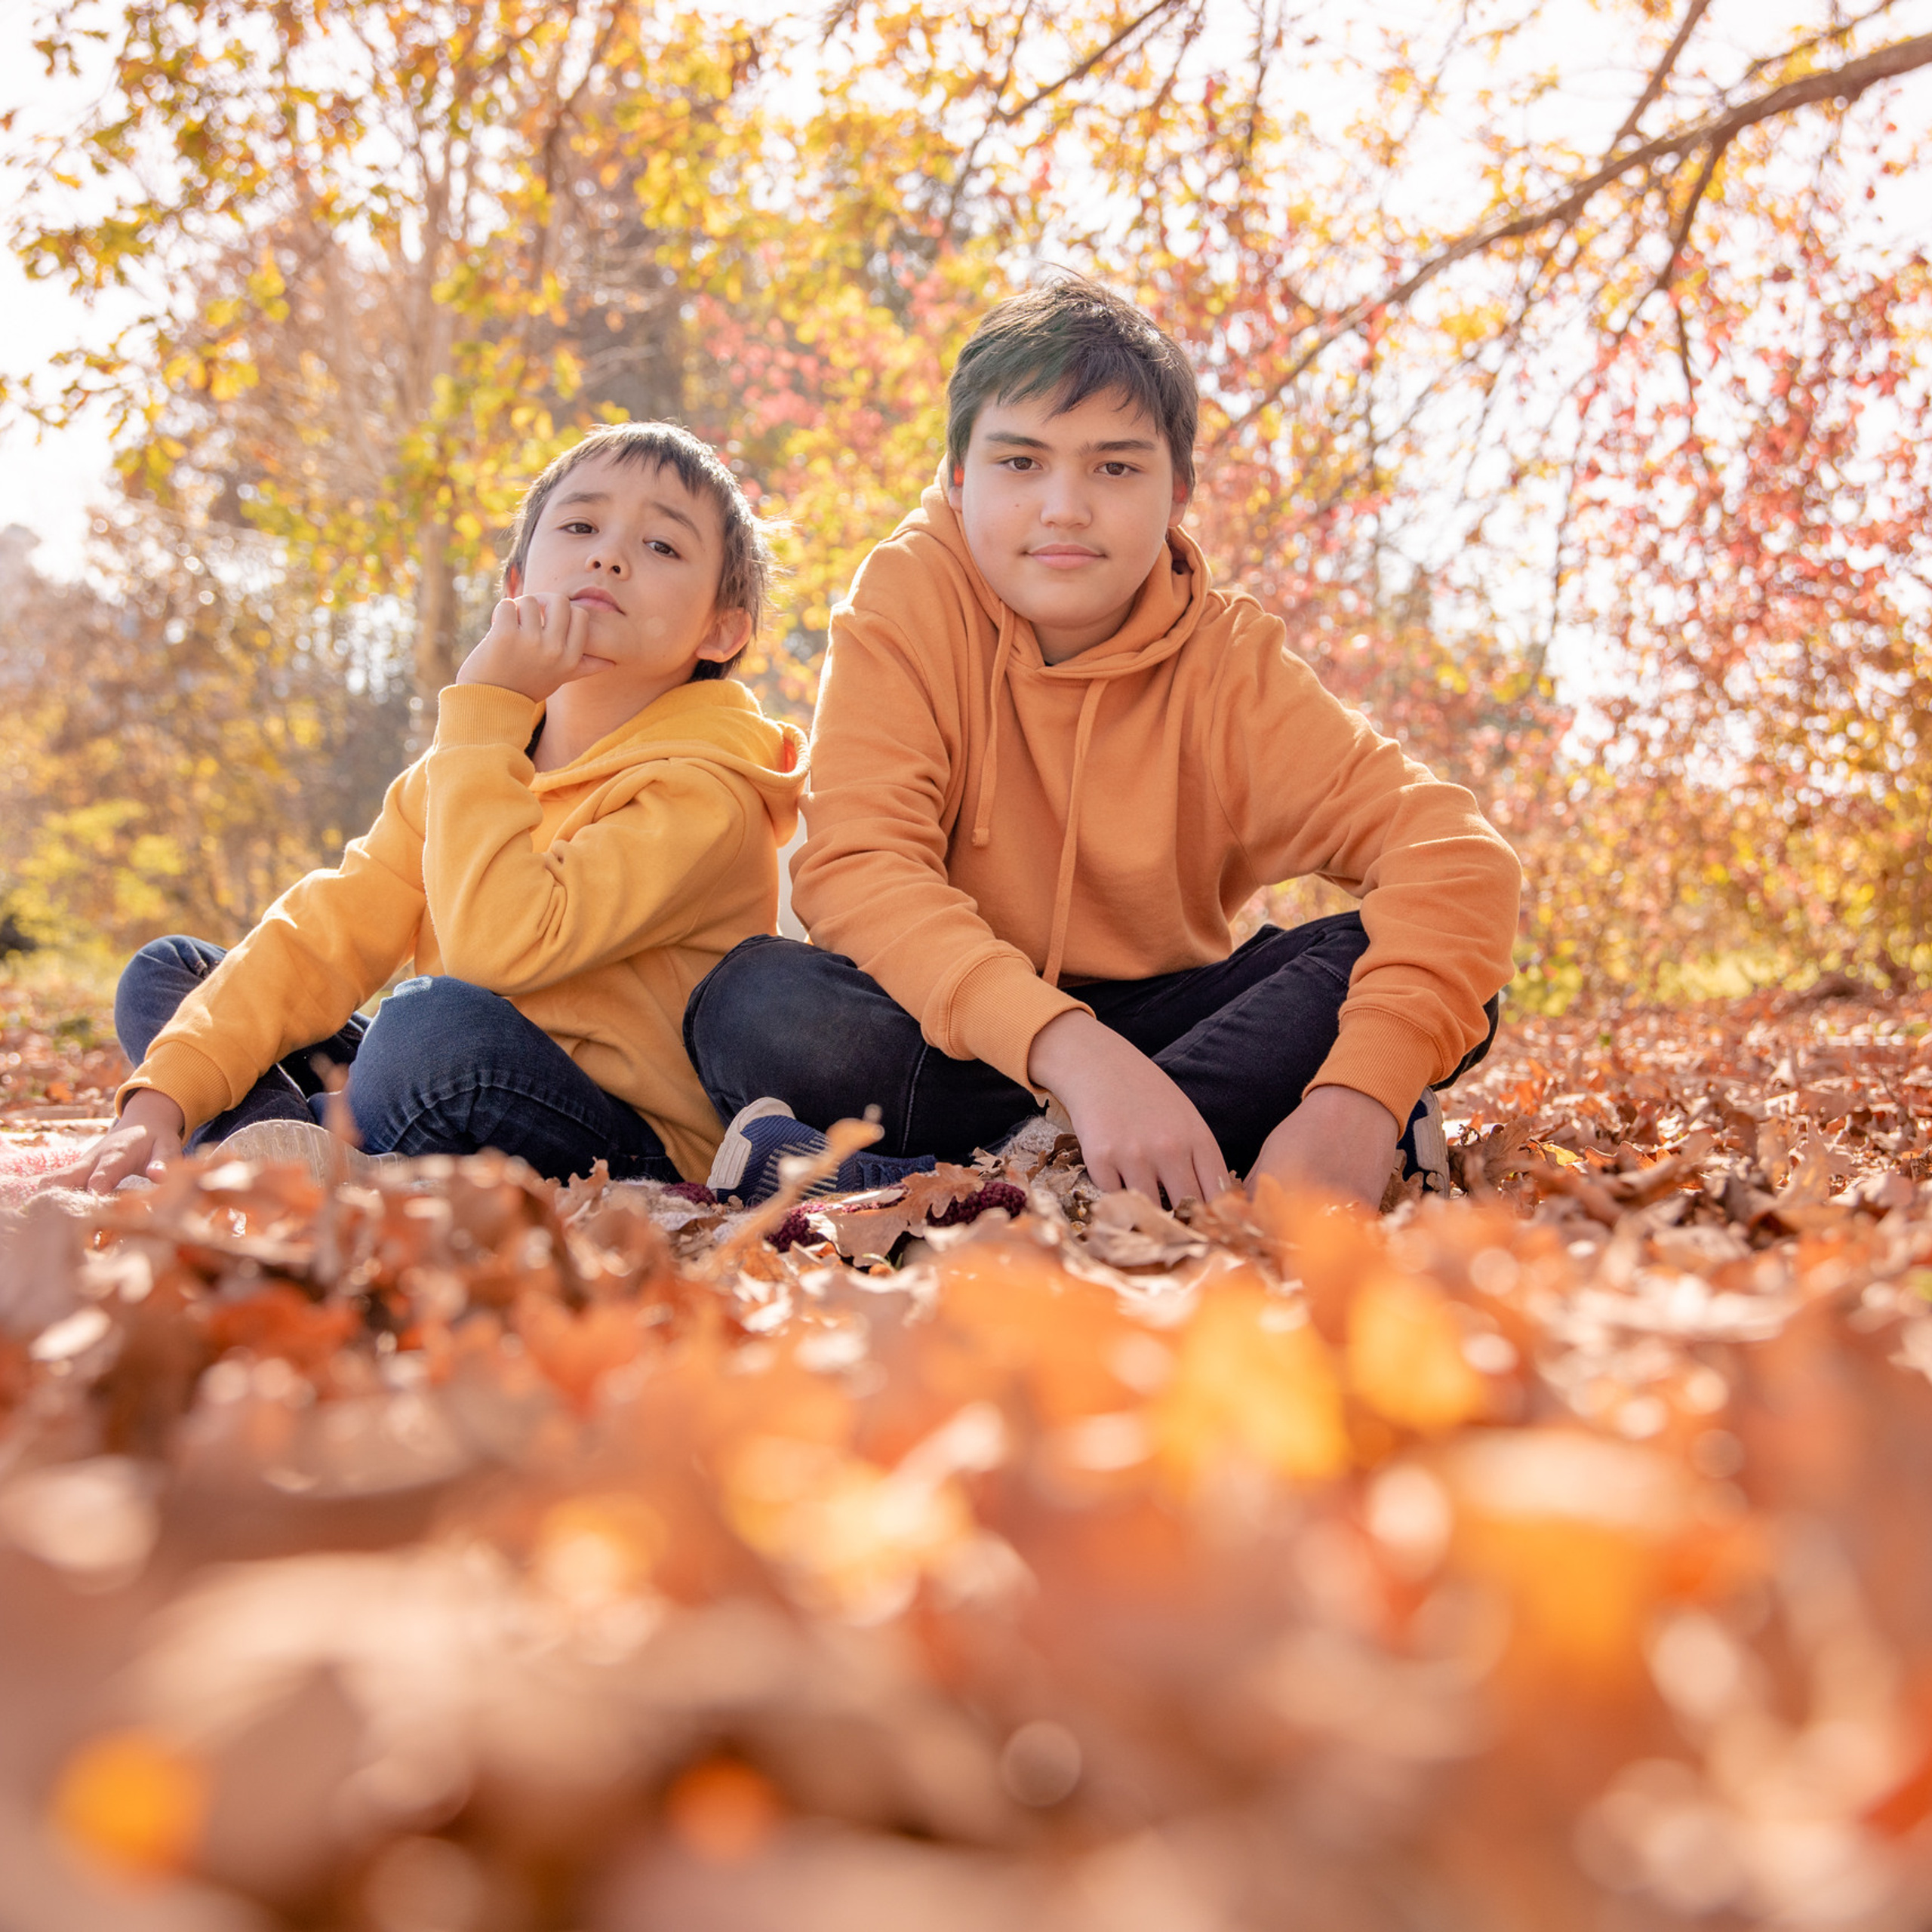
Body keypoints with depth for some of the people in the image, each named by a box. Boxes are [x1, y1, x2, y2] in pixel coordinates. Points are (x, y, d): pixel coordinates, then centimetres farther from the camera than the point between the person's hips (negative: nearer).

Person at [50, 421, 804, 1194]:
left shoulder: (703, 793, -17)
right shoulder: (456, 774, 9)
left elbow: (498, 947, -30)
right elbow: (323, 936, 1)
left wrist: (485, 706, -23)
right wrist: (163, 1094, -12)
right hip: (460, 1110, 7)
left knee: (440, 1022, -37)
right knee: (163, 975, 6)